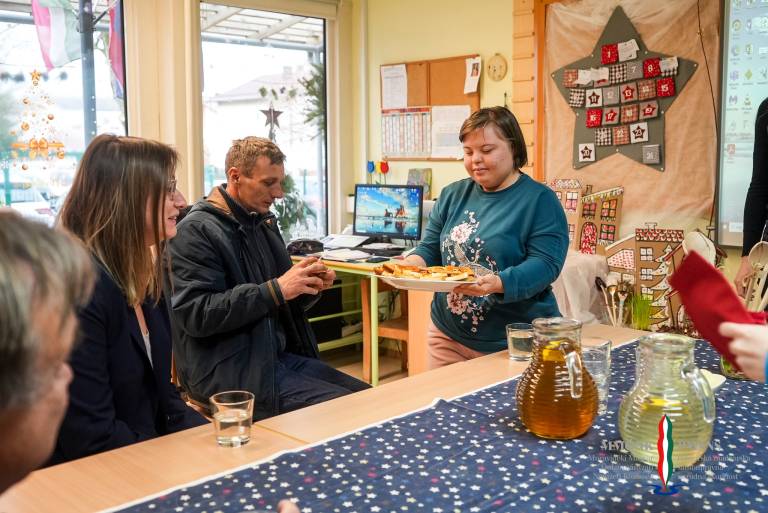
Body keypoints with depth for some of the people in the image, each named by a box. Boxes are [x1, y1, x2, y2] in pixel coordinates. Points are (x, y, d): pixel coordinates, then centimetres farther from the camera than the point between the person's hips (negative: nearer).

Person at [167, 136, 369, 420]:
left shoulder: (264, 223, 15)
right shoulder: (196, 231, -10)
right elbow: (196, 314, -20)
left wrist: (309, 286, -1)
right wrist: (276, 290, -23)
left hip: (281, 355, 8)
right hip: (229, 372, -8)